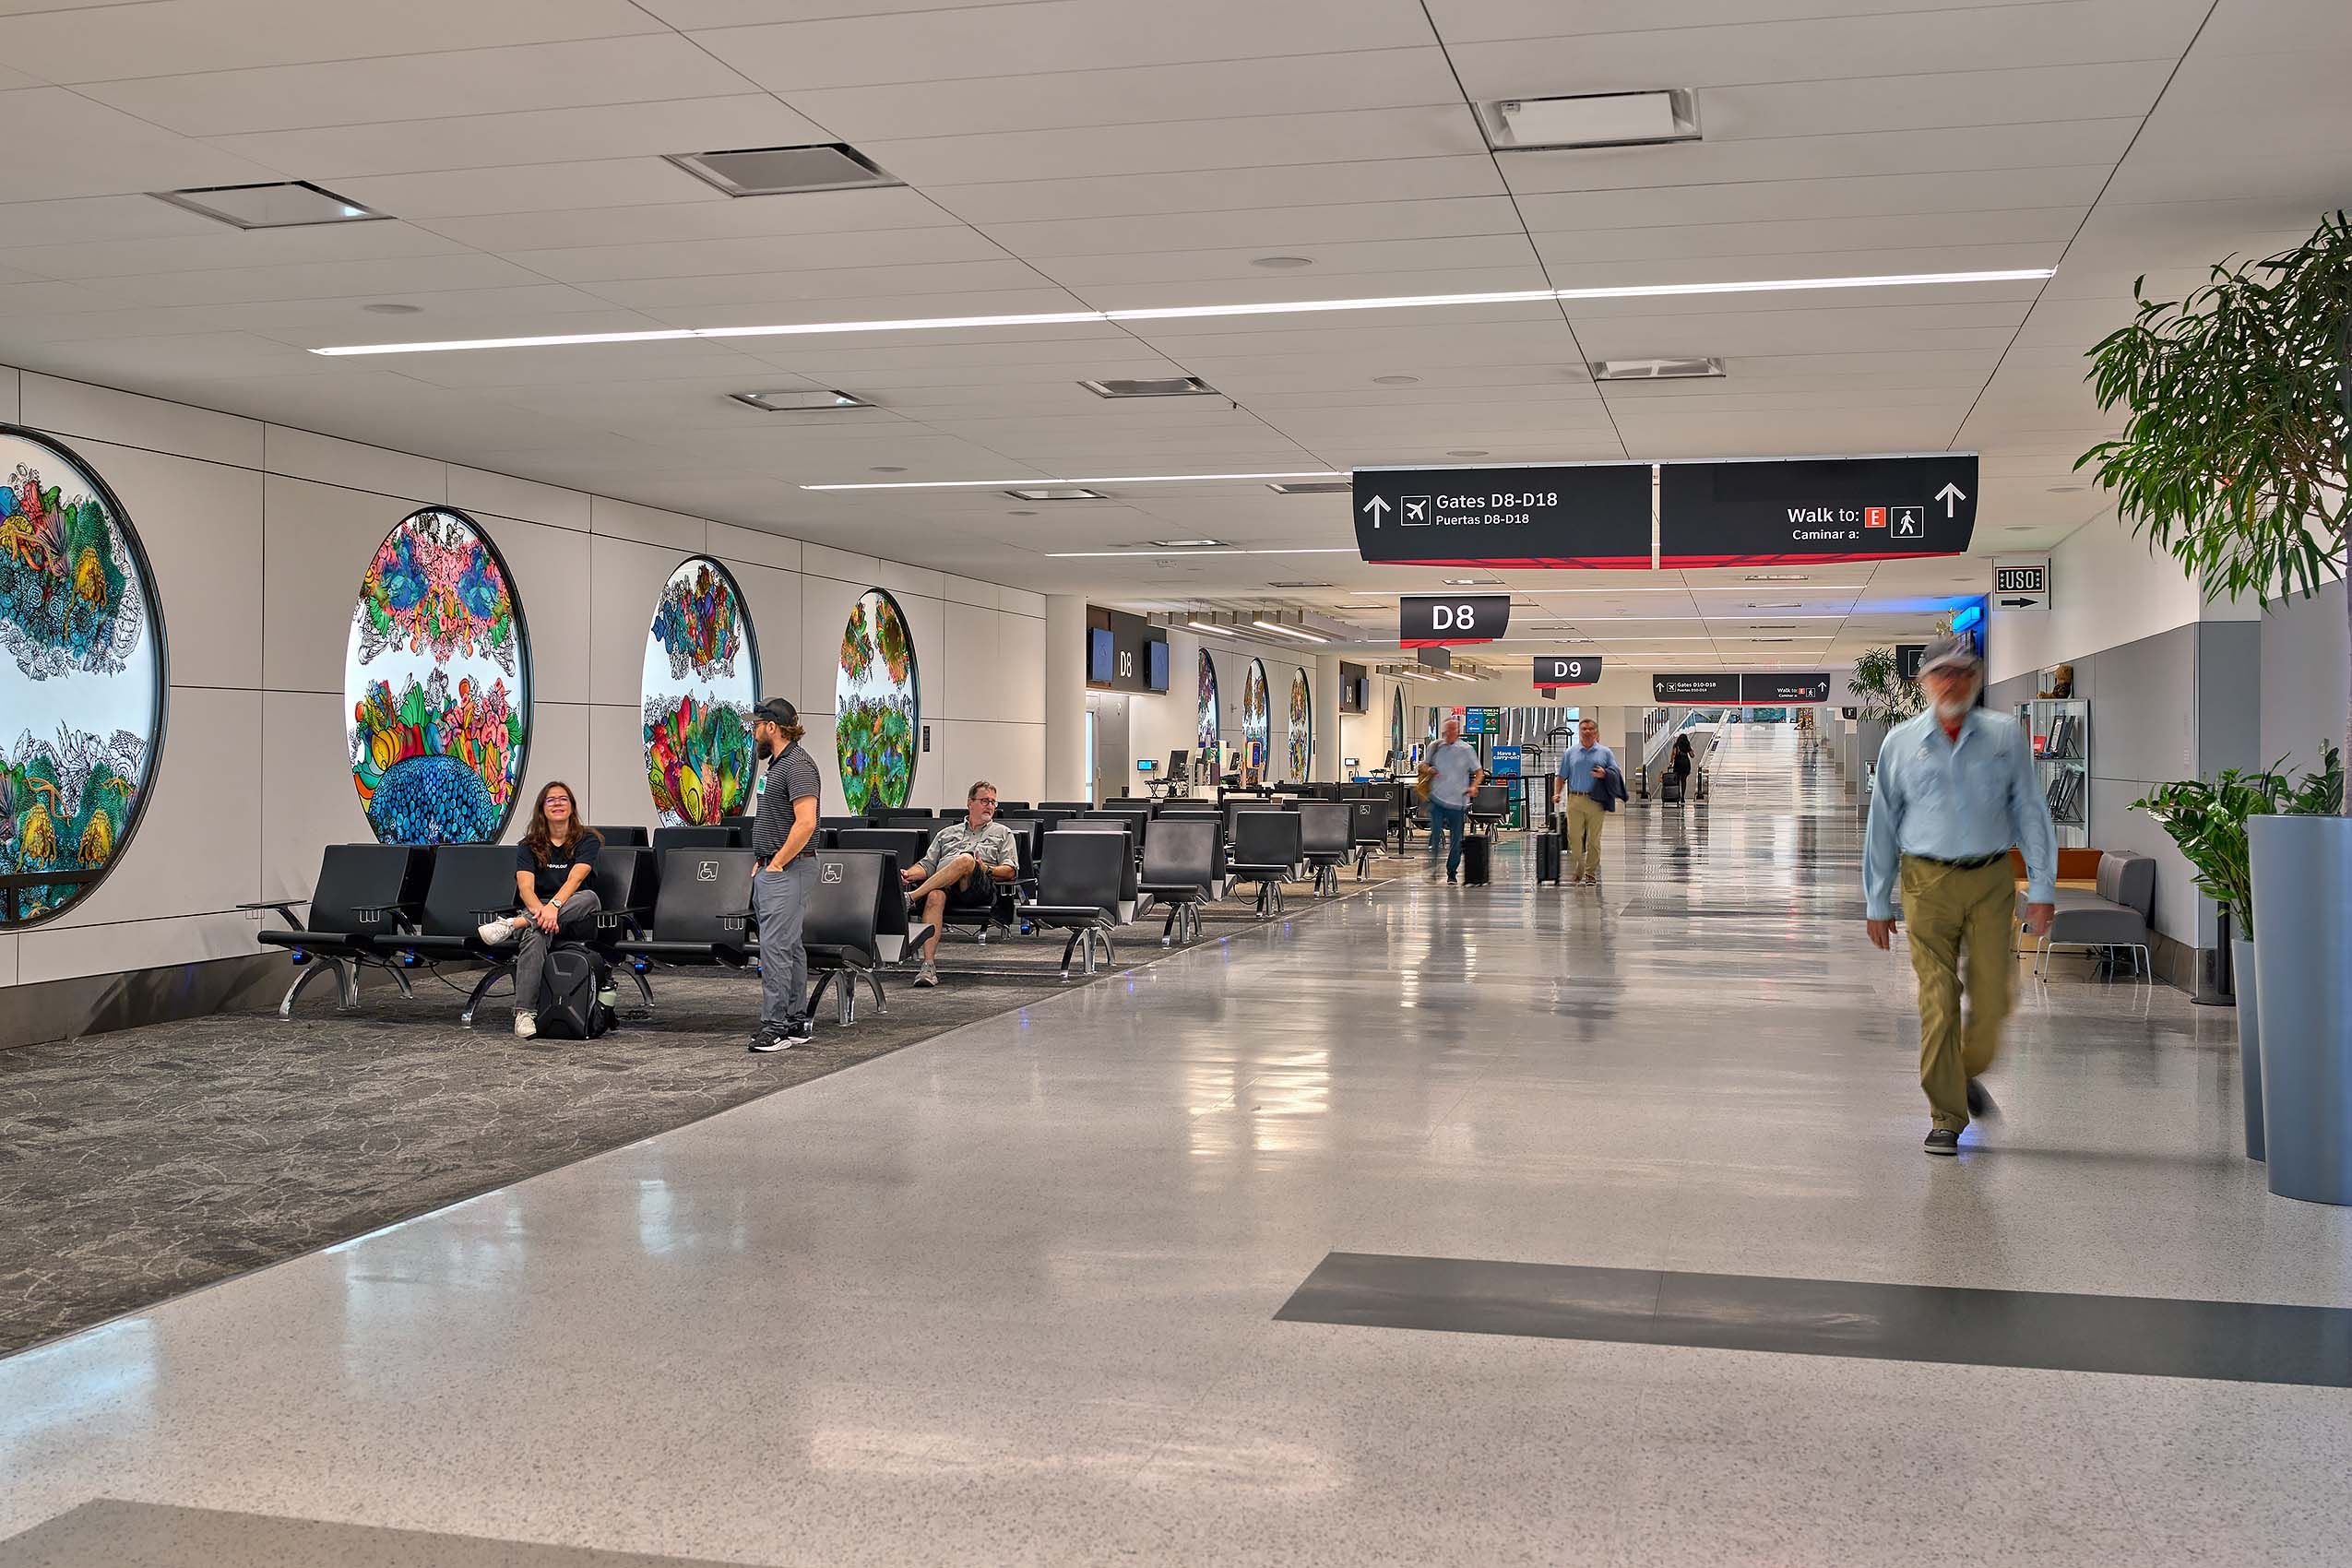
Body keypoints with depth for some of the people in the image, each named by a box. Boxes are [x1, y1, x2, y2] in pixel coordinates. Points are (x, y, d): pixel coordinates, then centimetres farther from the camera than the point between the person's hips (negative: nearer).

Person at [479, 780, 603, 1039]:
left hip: (575, 917, 0)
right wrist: (540, 911, -30)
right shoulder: (528, 847, 9)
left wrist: (554, 906, -34)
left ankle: (513, 925, -40)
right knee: (536, 934, -37)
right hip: (538, 910, 0)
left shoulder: (587, 840, 3)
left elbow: (574, 879, -14)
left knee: (589, 898, -35)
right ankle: (525, 1013, -46)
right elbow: (525, 887, -8)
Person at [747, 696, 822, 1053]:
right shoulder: (777, 763, 17)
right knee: (790, 945, 12)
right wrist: (763, 863, 16)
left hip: (787, 870, -11)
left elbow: (805, 823, -23)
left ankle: (776, 1024, -11)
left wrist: (776, 864, -18)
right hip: (772, 868, 11)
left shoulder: (798, 765, -15)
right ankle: (799, 1021, 17)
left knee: (775, 946, -12)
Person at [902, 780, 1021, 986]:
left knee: (965, 860, -37)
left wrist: (987, 870, -7)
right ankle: (928, 966, -46)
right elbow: (928, 864, 24)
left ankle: (910, 897, -39)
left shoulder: (1003, 833, 27)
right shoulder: (947, 833, 33)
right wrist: (909, 874, 2)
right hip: (941, 883, 2)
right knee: (934, 897, -37)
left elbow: (1011, 870, 14)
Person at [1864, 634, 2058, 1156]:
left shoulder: (2005, 736, 6)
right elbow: (1882, 825, 9)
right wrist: (1877, 903, 8)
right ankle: (1946, 1117, 6)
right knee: (1938, 1001, -4)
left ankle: (1968, 1074, 32)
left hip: (1991, 882, 1)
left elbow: (2030, 812, 6)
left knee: (1992, 998, 1)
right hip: (1928, 882, -1)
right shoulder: (1900, 743, 5)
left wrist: (2042, 888, 0)